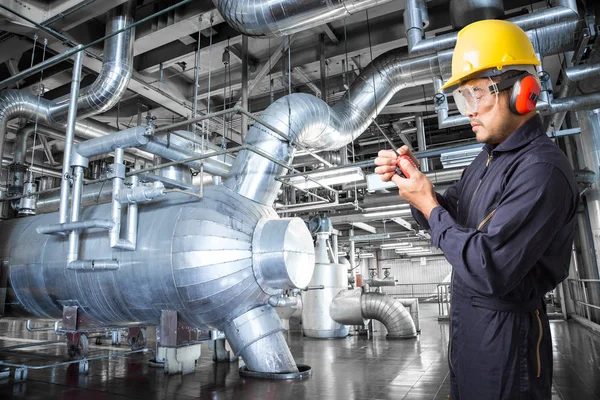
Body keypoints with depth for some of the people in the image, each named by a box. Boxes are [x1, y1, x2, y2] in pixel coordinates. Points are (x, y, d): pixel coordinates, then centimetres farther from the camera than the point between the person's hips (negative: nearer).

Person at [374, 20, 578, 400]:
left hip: (506, 329, -8)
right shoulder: (491, 155, 4)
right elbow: (448, 221, 8)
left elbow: (489, 272, -30)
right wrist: (411, 178, -9)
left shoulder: (542, 171, -25)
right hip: (466, 312, 8)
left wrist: (428, 205, -21)